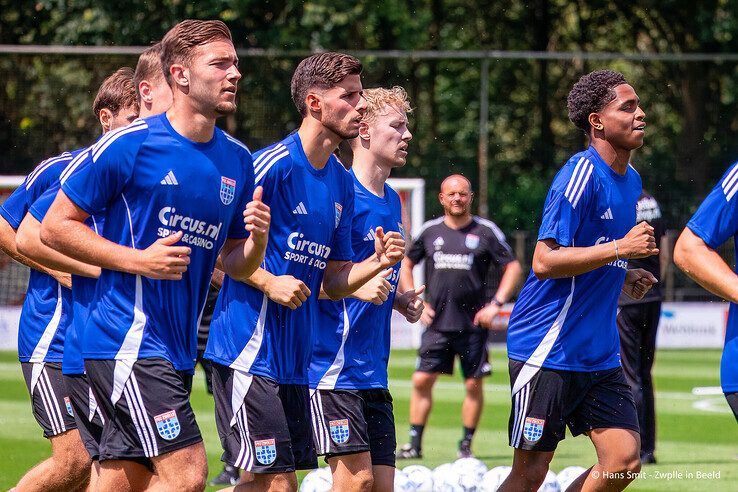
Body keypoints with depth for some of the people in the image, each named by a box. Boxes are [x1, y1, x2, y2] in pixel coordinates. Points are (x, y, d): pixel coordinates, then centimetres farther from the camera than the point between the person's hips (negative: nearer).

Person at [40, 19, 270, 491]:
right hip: (128, 341, -7)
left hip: (179, 350, 7)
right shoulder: (129, 144, -8)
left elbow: (236, 263, 18)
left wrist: (256, 240, -6)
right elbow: (55, 226, -5)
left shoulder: (237, 160, 11)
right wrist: (139, 261, -15)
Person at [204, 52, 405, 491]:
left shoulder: (342, 183, 14)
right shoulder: (272, 165, -11)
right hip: (250, 352, -8)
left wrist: (377, 263, -1)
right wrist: (268, 282, -17)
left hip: (295, 357, 8)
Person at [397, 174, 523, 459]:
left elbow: (513, 268, 3)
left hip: (473, 324, -2)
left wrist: (496, 304, -7)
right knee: (421, 381, -3)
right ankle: (414, 443, 4)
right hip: (437, 323, 2)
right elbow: (406, 266, 19)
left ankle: (466, 445, 11)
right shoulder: (430, 231, 7)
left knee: (474, 384, 0)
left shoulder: (485, 231, 0)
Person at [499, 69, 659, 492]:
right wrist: (620, 248, -23)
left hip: (600, 353, 8)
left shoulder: (630, 179, 13)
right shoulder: (581, 175, -15)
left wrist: (623, 278, 8)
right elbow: (544, 262, -21)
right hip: (548, 349, -8)